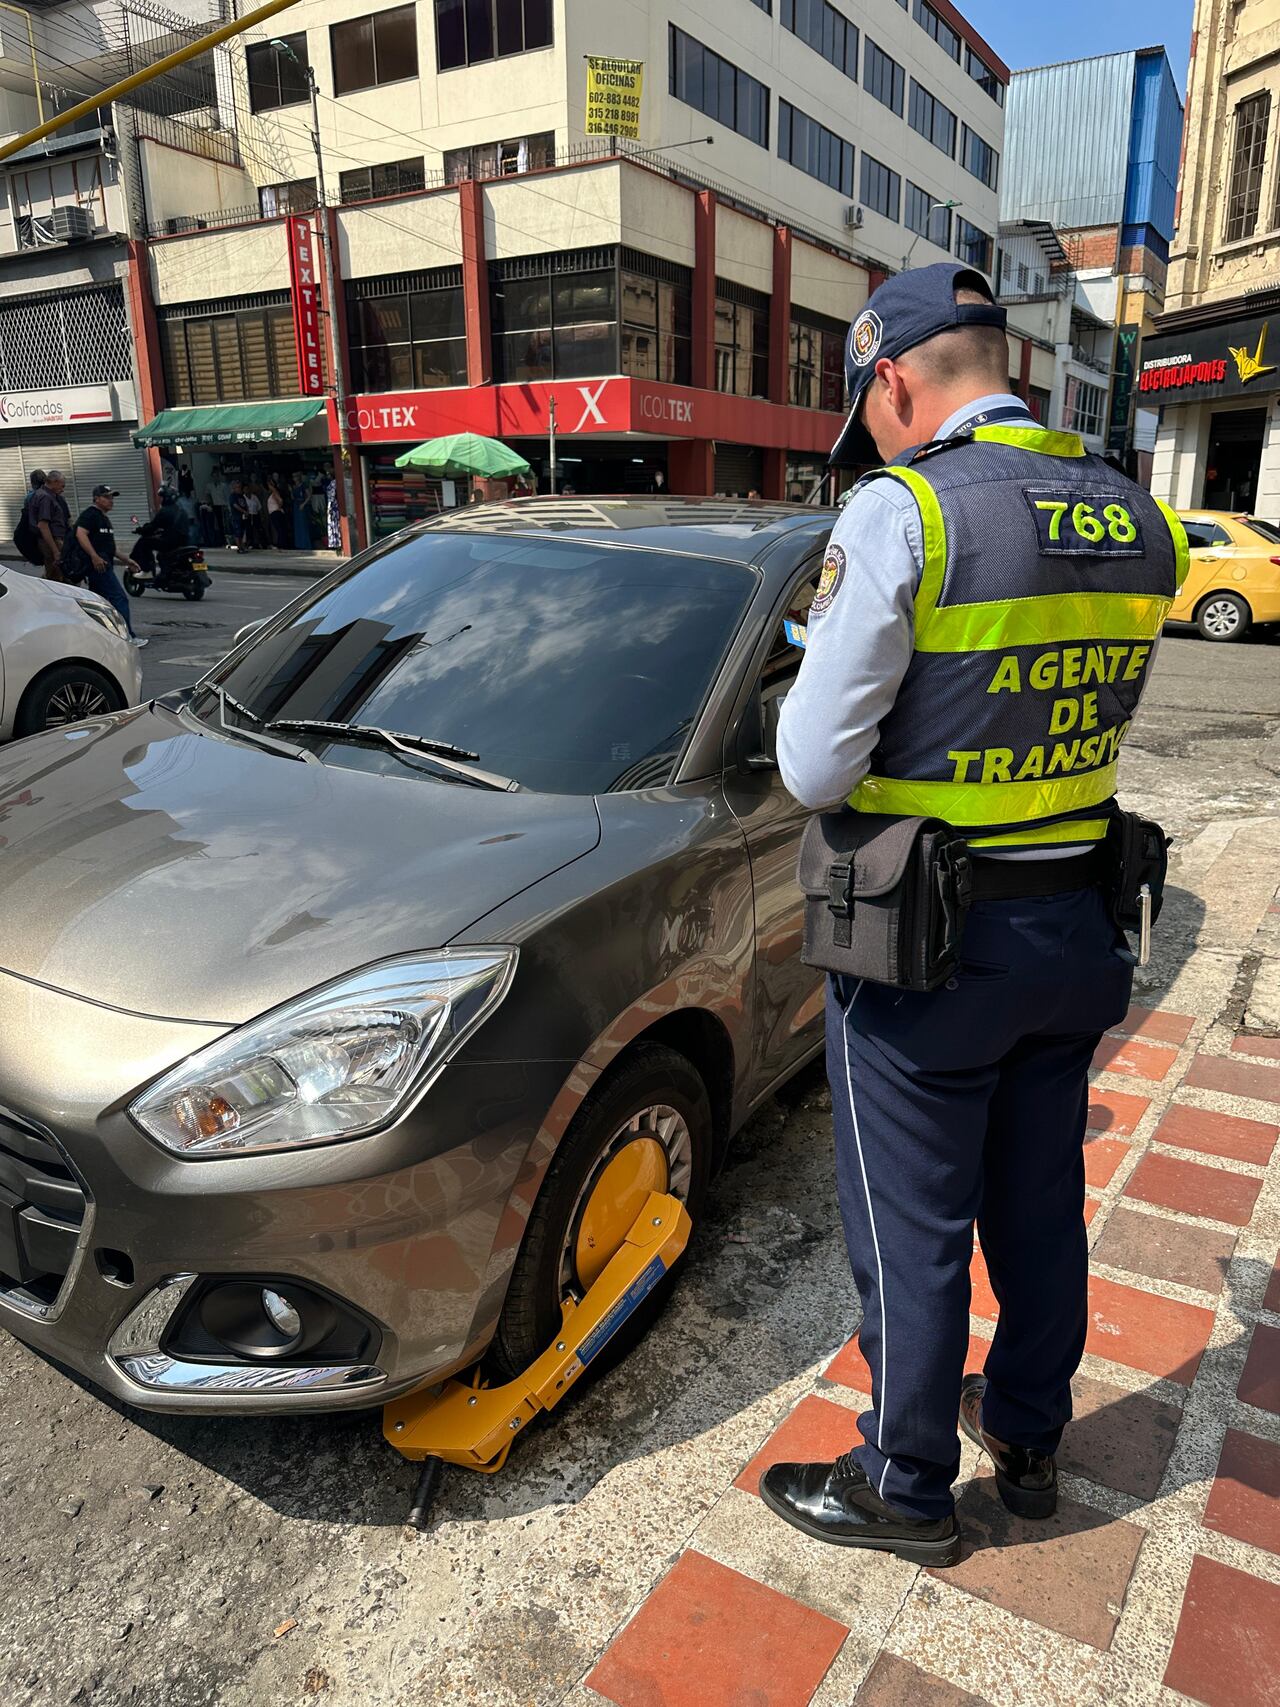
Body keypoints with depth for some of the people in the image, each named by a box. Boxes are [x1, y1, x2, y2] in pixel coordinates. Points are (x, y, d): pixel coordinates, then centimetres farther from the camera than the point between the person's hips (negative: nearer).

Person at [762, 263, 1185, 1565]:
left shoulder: (903, 514, -18)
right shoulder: (1138, 522, 4)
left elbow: (813, 769, -18)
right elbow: (1090, 721, 11)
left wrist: (821, 680, 2)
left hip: (927, 947, -7)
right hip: (1077, 931, 7)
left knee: (912, 1235, 11)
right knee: (1041, 1207, 22)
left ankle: (905, 1489, 32)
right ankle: (1028, 1435, 44)